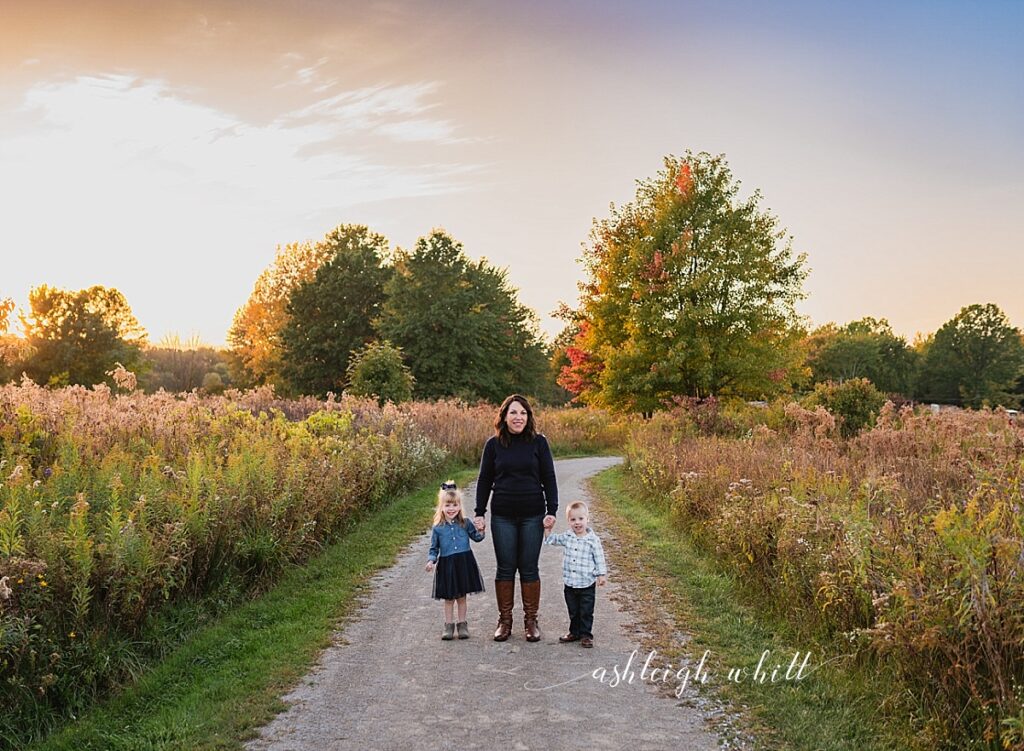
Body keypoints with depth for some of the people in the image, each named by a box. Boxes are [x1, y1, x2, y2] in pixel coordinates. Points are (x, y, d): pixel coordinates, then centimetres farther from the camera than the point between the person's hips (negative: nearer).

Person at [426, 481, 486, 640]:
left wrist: (480, 531, -10)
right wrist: (431, 561, -12)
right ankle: (449, 625, 21)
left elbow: (476, 537, 10)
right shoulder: (437, 528, -2)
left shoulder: (465, 523, 0)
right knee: (449, 598, 8)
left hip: (464, 563, 0)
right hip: (446, 566, 0)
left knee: (462, 597, 11)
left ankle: (462, 624, 23)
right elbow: (434, 548, 4)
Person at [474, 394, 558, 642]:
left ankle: (531, 620, 17)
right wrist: (479, 513, 1)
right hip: (502, 517, 1)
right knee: (505, 568, 6)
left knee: (529, 569, 5)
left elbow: (549, 478, 0)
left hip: (532, 515, -1)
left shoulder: (538, 442, -1)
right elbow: (484, 480, 6)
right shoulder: (494, 444, 1)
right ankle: (504, 620, 17)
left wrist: (551, 511, -7)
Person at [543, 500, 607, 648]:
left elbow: (599, 559, -5)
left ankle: (586, 635, 18)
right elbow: (550, 540, 10)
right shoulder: (567, 537, 0)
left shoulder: (593, 540, -11)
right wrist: (547, 528, -4)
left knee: (586, 612, 5)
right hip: (570, 584, 4)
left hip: (587, 585, -4)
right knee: (573, 612, 17)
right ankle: (574, 632, 30)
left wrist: (602, 574, -8)